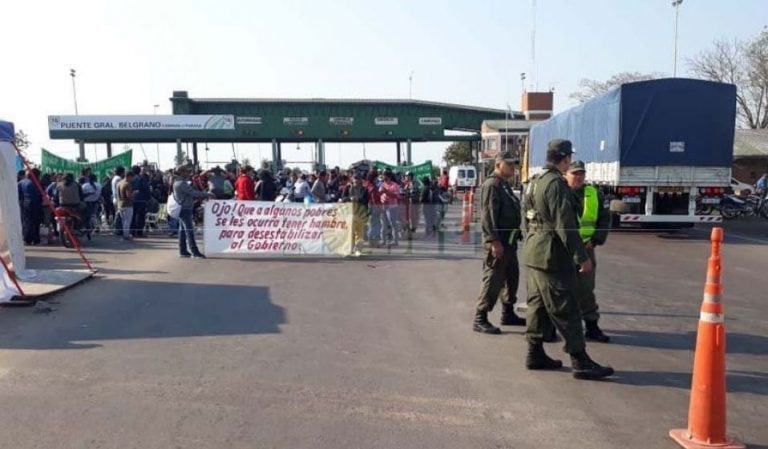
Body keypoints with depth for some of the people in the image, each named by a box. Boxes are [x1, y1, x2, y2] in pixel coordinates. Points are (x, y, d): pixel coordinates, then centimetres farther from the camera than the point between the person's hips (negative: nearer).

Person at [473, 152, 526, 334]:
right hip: (498, 241, -10)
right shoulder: (491, 185, -13)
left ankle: (508, 314, 29)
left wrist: (514, 238, 20)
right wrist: (494, 241, -25)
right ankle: (480, 319, 0)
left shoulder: (505, 185, 19)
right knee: (492, 280, -7)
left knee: (512, 277, 16)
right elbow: (488, 215, -21)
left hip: (509, 240, 10)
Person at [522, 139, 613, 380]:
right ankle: (580, 362, 1)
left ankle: (535, 354, 21)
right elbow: (565, 225, -21)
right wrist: (582, 256, -17)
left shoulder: (535, 181, 14)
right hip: (551, 255, -10)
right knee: (566, 310, -5)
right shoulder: (556, 183, -16)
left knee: (538, 305, 14)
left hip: (534, 252, 10)